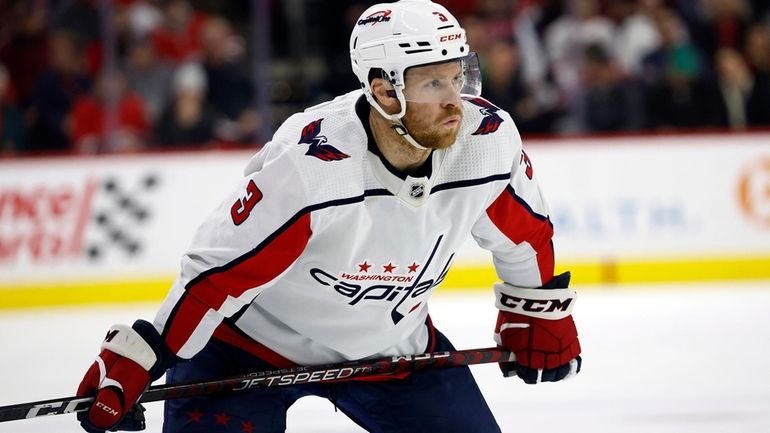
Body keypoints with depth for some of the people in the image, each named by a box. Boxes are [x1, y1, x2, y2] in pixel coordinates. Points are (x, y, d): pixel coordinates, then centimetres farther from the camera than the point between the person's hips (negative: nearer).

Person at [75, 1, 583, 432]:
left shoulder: (490, 139, -19)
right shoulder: (308, 166, -34)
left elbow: (524, 230, 3)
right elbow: (218, 273, -28)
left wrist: (537, 312, 14)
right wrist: (132, 362, -28)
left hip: (394, 344, 5)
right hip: (255, 343, -5)